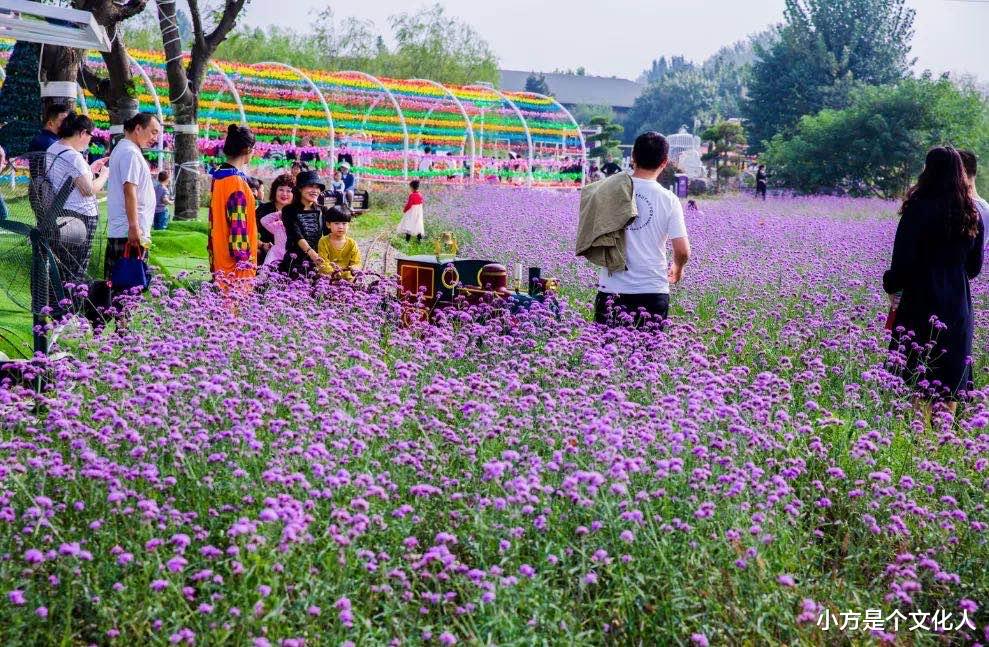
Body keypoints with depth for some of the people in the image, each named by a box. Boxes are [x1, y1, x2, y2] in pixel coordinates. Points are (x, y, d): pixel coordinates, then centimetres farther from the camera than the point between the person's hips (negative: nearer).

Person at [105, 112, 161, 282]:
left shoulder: (120, 149, 20)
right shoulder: (131, 153, -12)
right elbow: (129, 191, -20)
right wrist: (134, 227, -24)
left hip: (116, 230, 10)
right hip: (131, 232, -10)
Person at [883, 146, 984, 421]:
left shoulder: (919, 209, -13)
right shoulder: (973, 215, 4)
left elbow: (903, 261, -12)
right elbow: (975, 267, 12)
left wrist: (890, 284, 6)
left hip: (921, 305, -5)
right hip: (959, 308, 5)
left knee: (919, 381, 1)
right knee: (951, 385, 12)